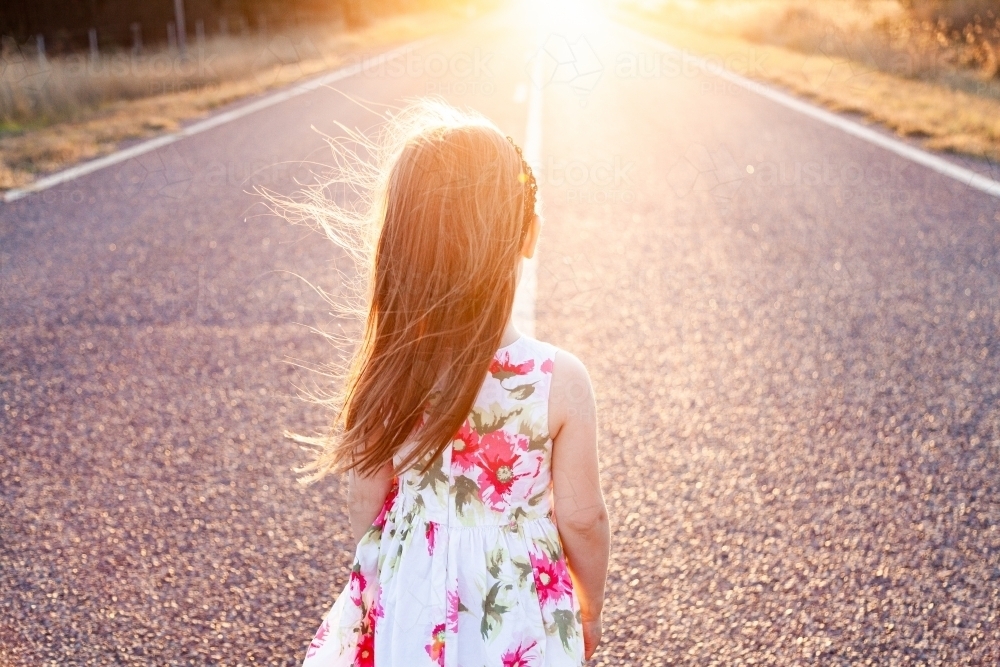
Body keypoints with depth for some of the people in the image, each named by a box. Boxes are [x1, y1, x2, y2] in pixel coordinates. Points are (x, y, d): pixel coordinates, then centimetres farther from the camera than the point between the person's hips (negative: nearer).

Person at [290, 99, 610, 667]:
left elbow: (366, 503, -5)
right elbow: (581, 518, -13)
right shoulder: (560, 381, -23)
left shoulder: (383, 373, -18)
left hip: (407, 604, 2)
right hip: (518, 610, -1)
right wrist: (591, 609, 6)